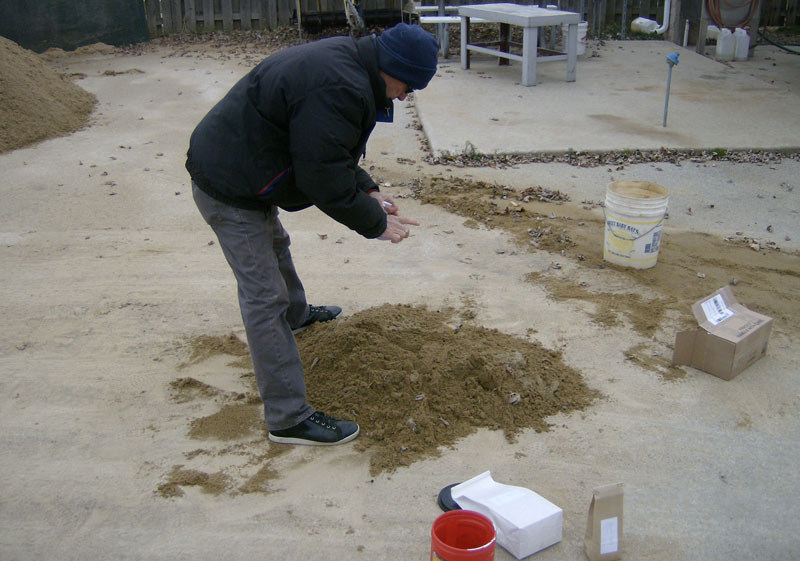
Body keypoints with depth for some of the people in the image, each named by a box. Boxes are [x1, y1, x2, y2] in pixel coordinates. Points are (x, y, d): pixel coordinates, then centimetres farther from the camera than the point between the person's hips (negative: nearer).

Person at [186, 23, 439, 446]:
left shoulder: (346, 61, 4)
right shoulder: (337, 90, -30)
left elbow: (332, 153, 14)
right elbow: (325, 181, -25)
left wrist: (368, 192, 6)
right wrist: (375, 224, -13)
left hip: (232, 167, 11)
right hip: (229, 189, -11)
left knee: (275, 247, 33)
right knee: (264, 297, -9)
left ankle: (297, 314, 62)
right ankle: (288, 418, -3)